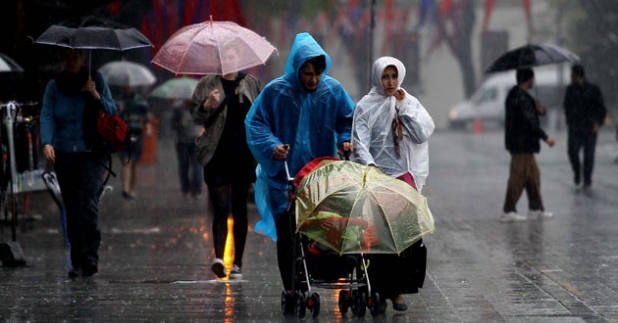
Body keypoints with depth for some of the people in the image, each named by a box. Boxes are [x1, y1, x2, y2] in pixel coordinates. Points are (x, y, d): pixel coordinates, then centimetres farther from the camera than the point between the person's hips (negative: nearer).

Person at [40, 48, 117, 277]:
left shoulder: (95, 80, 5)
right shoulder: (54, 86, 8)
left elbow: (113, 112, 5)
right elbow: (47, 116, -3)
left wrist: (97, 96, -13)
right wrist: (47, 142, -19)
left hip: (92, 154, -2)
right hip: (64, 155, 2)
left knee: (88, 202, -19)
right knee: (72, 209, 3)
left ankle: (90, 257, -21)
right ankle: (77, 262, 8)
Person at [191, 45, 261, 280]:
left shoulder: (251, 83, 10)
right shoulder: (207, 84, 7)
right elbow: (196, 118, 5)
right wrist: (208, 105, -16)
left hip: (244, 156, 1)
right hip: (217, 156, -1)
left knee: (240, 209, 5)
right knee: (221, 207, -12)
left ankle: (237, 263, 10)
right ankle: (219, 258, -22)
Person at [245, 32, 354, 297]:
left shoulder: (333, 90, 1)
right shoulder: (276, 92, -7)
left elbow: (348, 120, 12)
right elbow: (255, 123, -2)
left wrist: (346, 140, -7)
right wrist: (271, 146, -18)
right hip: (284, 176, -2)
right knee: (287, 235, -1)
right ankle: (292, 290, 6)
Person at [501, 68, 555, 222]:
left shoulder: (515, 95, 15)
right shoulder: (521, 98, -18)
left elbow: (531, 115, 21)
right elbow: (530, 122, -22)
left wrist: (540, 110, -1)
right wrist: (545, 137, -17)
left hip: (525, 145, 11)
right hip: (521, 145, -11)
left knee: (533, 175, 16)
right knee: (518, 178, -7)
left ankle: (536, 208, 22)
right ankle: (508, 212, -5)